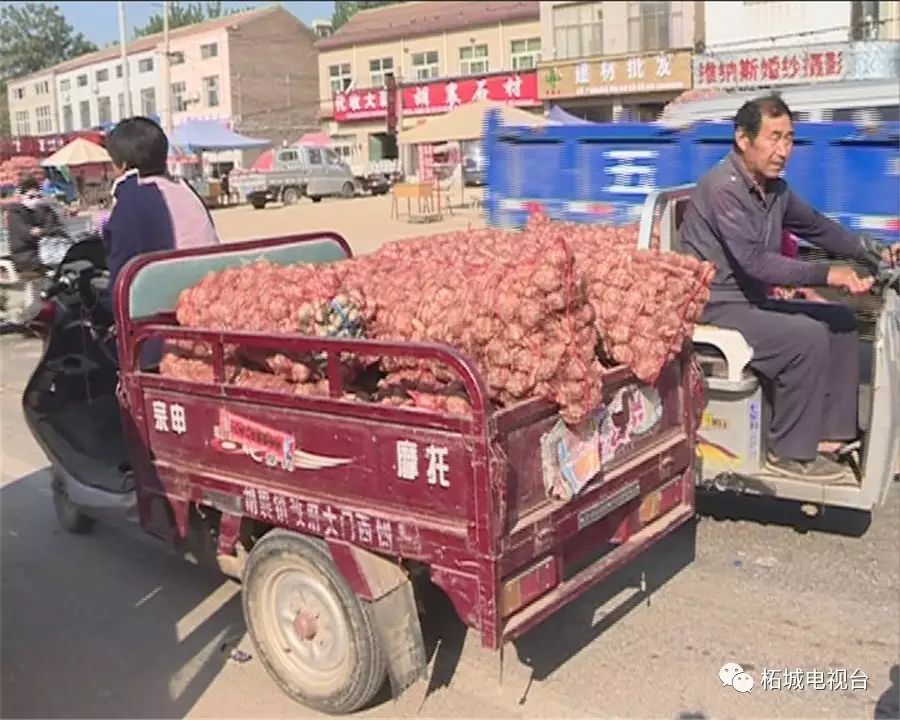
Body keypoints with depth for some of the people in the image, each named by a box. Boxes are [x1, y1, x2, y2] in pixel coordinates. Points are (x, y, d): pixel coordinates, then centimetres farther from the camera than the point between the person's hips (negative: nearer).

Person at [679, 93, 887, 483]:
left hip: (751, 300, 10)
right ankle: (791, 453, -9)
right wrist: (827, 274, -25)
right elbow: (756, 263, -27)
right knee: (807, 337, -23)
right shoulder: (723, 188, -20)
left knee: (841, 320, 7)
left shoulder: (774, 187, 7)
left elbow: (816, 226, 21)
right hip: (715, 309, -10)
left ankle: (830, 433, 11)